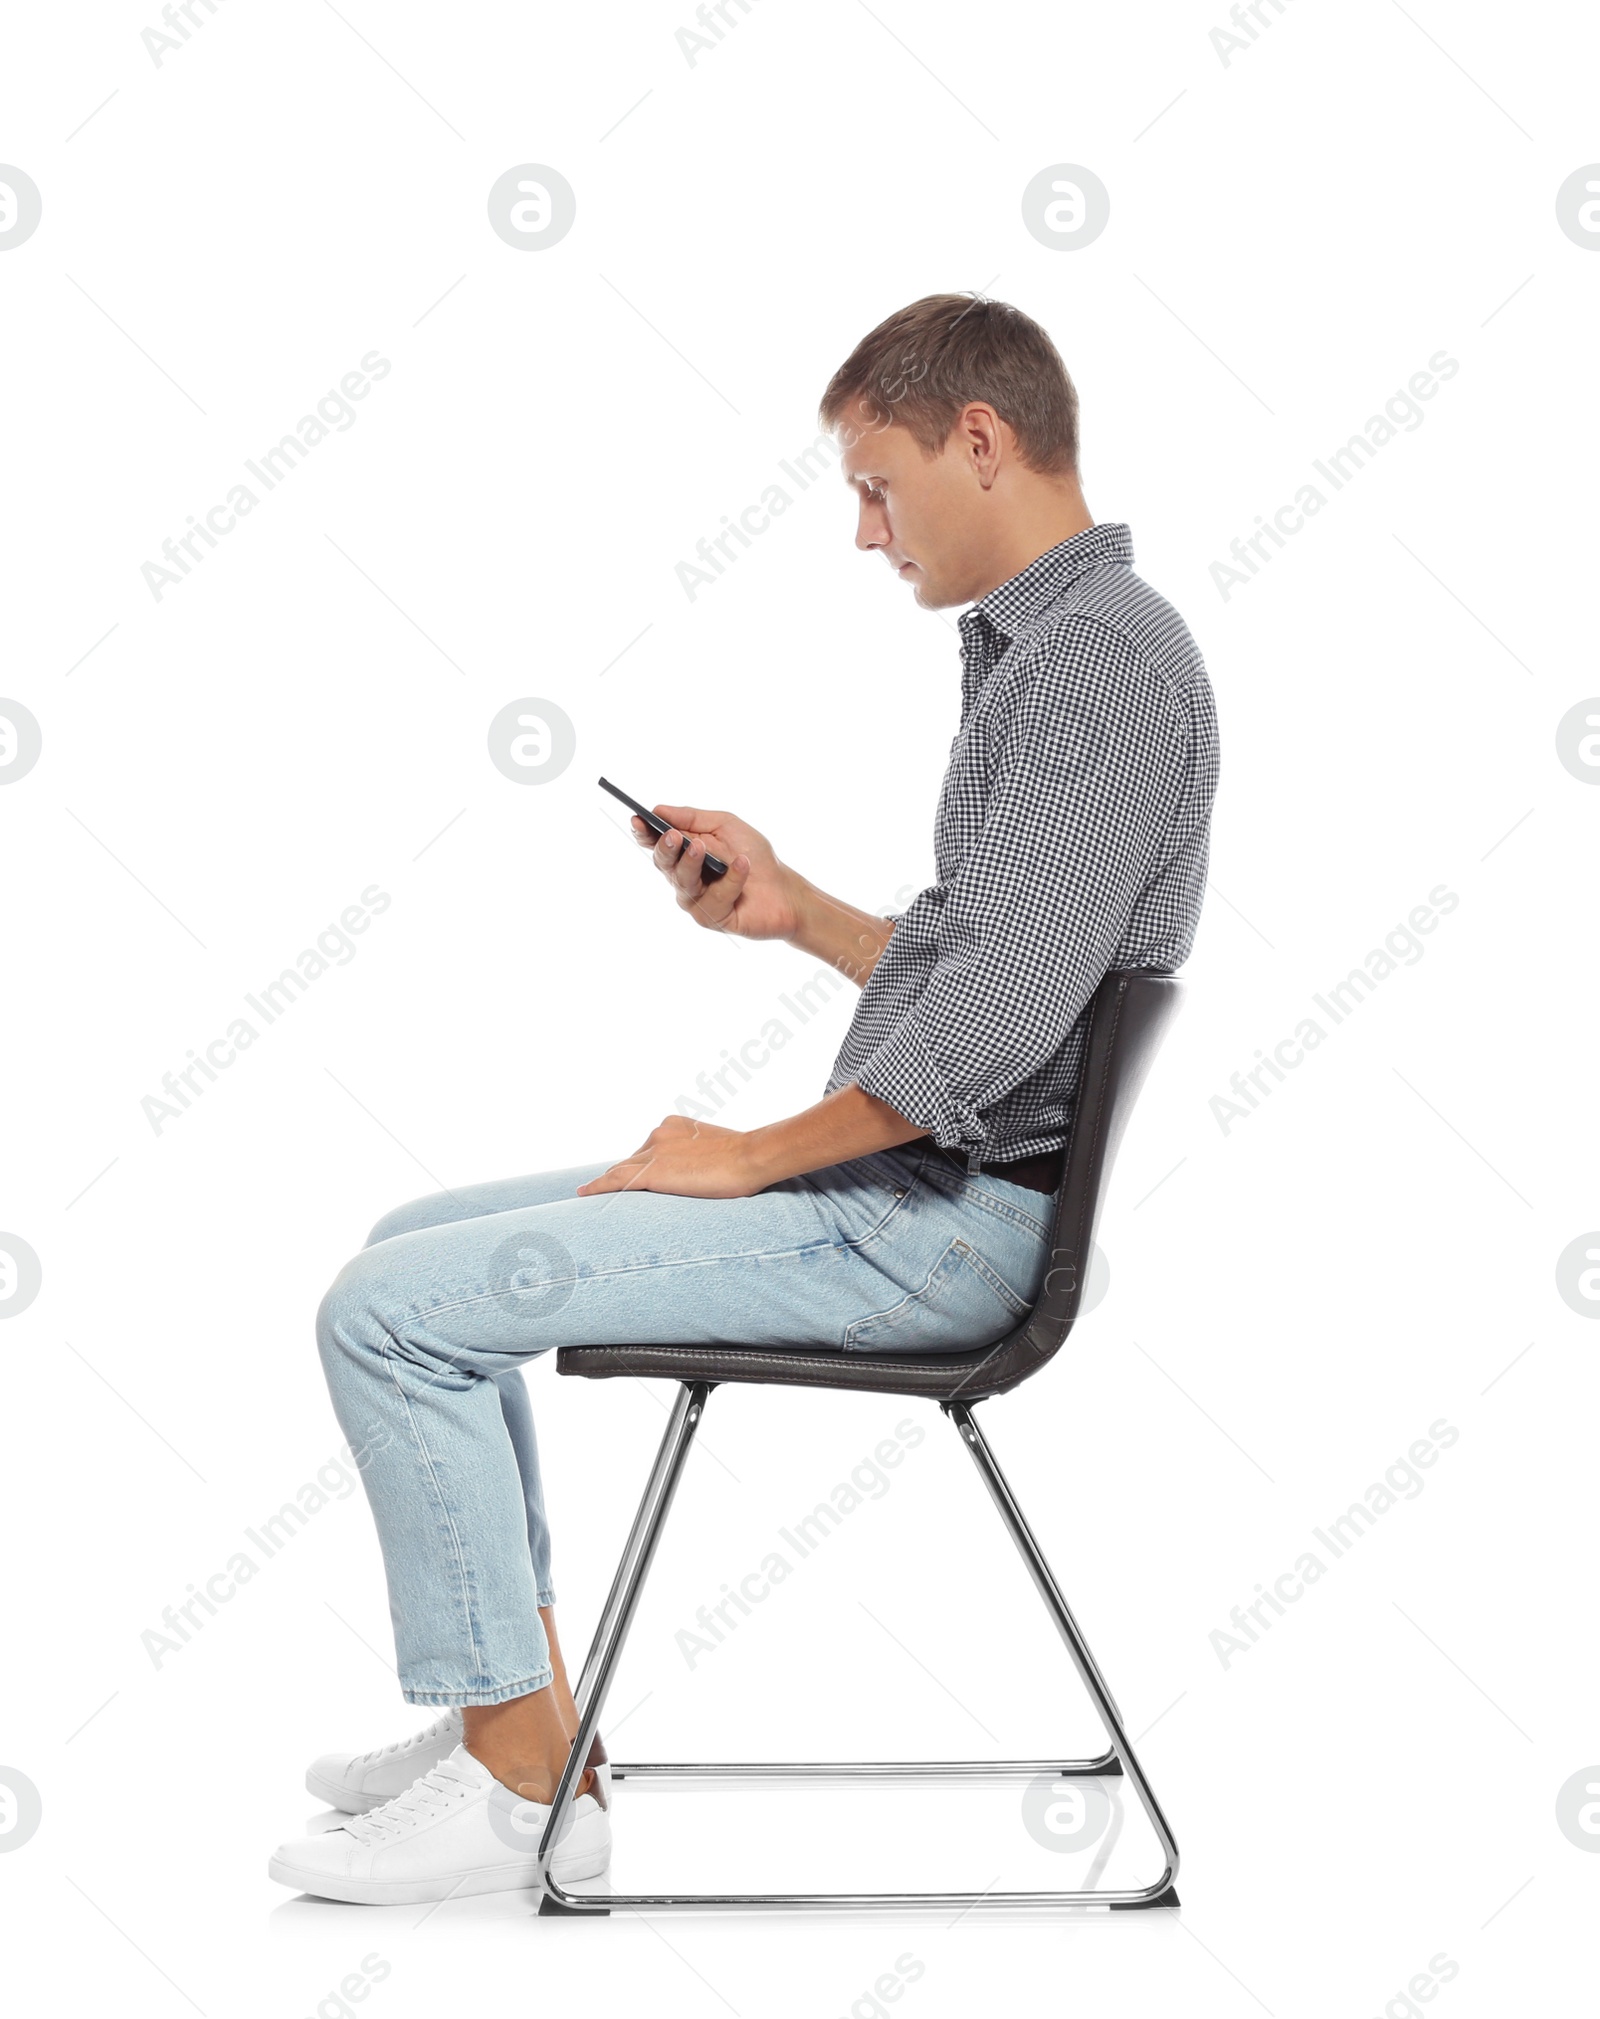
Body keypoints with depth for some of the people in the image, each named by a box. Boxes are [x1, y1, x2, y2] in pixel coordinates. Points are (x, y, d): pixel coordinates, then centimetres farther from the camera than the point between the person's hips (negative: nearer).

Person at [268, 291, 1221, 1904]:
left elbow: (1003, 1003, -25)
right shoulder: (1035, 651, 18)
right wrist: (793, 910, 12)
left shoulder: (1110, 656, -16)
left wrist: (760, 1155, -15)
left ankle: (522, 1784, -3)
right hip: (905, 1184, 11)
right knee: (419, 1246, 15)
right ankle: (514, 1706, 16)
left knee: (393, 1312, -14)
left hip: (946, 1220, -11)